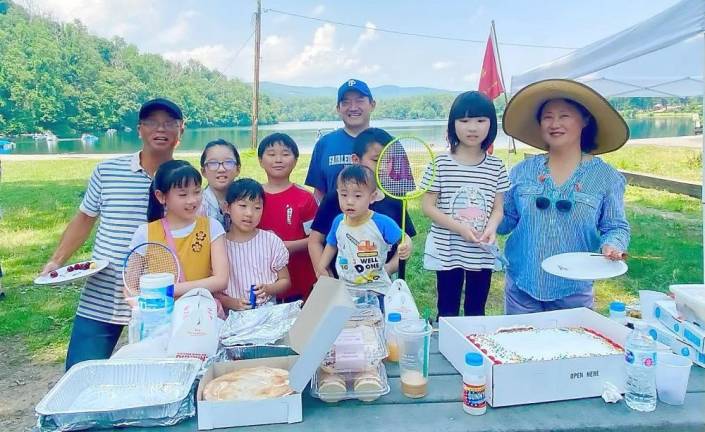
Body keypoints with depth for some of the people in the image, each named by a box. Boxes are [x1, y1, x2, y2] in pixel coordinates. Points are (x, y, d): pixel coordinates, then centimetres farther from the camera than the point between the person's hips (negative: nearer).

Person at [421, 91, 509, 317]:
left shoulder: (496, 166, 0)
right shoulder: (441, 163, -8)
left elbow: (497, 208, 4)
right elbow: (427, 206, -8)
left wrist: (491, 228, -18)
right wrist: (460, 228, -19)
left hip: (482, 254, 2)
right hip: (447, 251, -2)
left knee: (476, 312, 16)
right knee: (447, 312, 12)